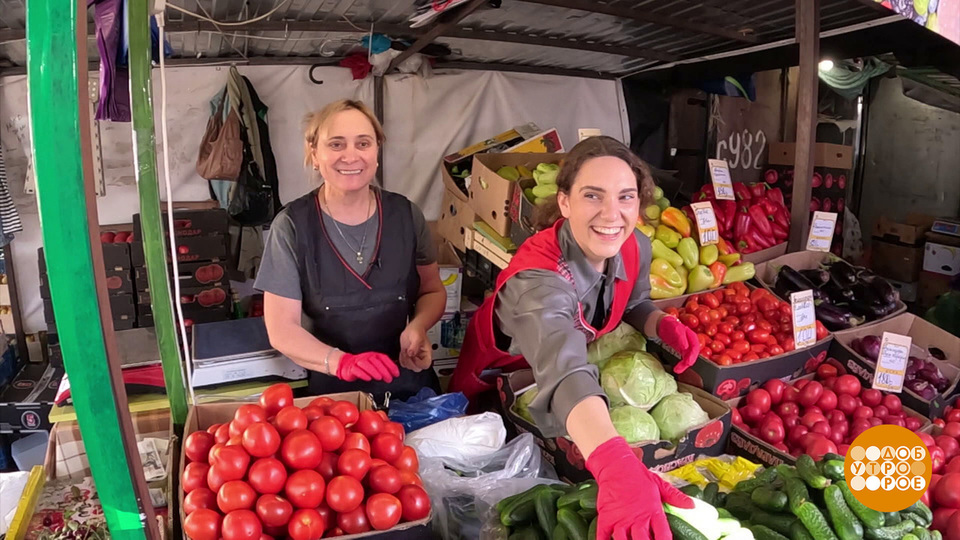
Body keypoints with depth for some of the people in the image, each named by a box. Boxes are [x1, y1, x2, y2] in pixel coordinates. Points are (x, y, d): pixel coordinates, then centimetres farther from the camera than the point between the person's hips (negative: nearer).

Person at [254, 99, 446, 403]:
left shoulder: (405, 214, -1)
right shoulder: (292, 226, -8)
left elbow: (433, 291, 10)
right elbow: (282, 329, -8)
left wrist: (417, 326, -11)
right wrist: (341, 362, -24)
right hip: (333, 390, -2)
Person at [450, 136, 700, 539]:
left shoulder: (637, 248, -21)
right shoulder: (538, 278, -43)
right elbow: (565, 372, -61)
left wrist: (664, 325, -22)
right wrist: (617, 466, -78)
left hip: (592, 381, 5)